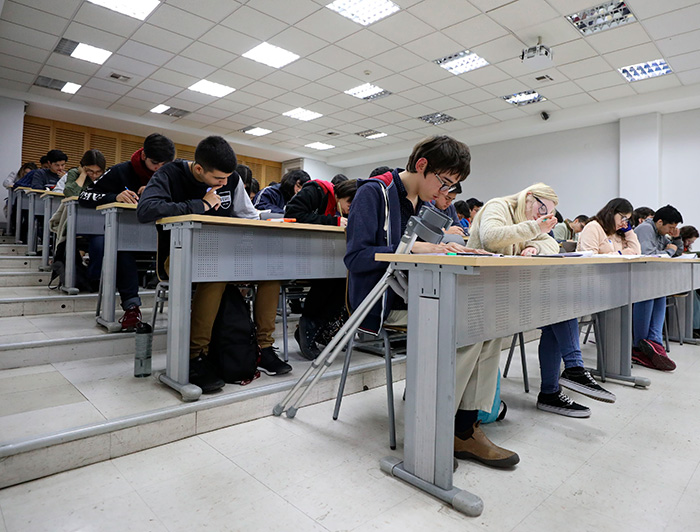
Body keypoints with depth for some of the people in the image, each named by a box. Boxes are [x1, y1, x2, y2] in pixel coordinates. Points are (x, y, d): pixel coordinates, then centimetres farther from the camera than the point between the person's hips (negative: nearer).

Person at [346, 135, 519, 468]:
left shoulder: (425, 203, 17)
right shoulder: (374, 192, -9)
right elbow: (356, 257, -19)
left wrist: (447, 248, -3)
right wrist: (413, 248, -24)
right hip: (385, 302, -8)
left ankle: (465, 427, -9)